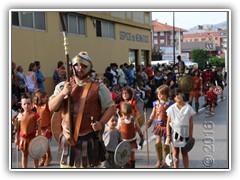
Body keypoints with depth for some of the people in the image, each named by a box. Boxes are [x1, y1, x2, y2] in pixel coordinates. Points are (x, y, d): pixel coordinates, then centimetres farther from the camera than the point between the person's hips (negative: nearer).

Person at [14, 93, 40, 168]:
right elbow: (18, 128, 7)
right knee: (24, 155, 14)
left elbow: (38, 127, -9)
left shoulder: (34, 115, -9)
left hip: (32, 137, -3)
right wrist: (16, 138, 6)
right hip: (23, 138, 3)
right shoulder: (20, 115, 0)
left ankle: (36, 168, 26)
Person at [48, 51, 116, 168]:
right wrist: (62, 94, -16)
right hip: (68, 138, 3)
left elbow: (111, 107, 1)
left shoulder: (98, 88, -1)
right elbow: (51, 107, 0)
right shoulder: (62, 86, 7)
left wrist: (101, 123, -15)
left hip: (90, 138, -2)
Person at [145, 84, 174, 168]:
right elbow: (153, 114, 12)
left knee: (166, 144, 9)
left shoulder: (169, 104, -11)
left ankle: (165, 161, 25)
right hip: (158, 125, 4)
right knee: (158, 143, -1)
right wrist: (149, 123, 10)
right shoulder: (156, 103, 4)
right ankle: (159, 160, 15)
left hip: (166, 126, -4)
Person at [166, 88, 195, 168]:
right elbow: (168, 123, 1)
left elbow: (191, 123, -1)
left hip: (184, 133, 0)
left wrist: (190, 136, -3)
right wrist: (168, 135, -4)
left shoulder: (188, 108, -4)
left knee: (184, 153, 9)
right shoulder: (171, 108, -2)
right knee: (175, 153, 7)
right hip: (174, 132, 1)